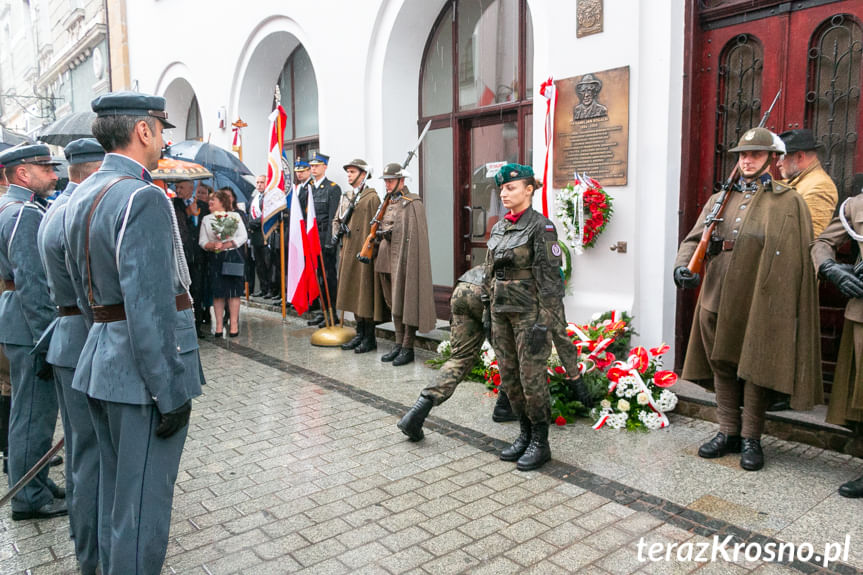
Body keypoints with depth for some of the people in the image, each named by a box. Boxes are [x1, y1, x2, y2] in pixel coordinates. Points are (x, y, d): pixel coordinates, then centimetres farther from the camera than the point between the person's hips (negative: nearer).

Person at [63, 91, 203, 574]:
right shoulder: (143, 198, -19)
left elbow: (82, 287, 17)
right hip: (144, 370, -10)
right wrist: (172, 392, -19)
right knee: (144, 500, 4)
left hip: (103, 357, 10)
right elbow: (149, 307, -24)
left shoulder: (81, 196, 12)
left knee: (115, 490, 23)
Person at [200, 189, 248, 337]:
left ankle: (234, 324, 2)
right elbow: (202, 241, 7)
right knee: (217, 292, 1)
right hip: (215, 258, 2)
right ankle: (219, 325, 8)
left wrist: (226, 245, -11)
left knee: (234, 291, -3)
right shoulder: (206, 219, 13)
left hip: (233, 256, -2)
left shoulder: (235, 216, 6)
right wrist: (212, 245, -14)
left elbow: (243, 237, -1)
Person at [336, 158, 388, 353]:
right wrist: (336, 234, 5)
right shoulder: (346, 197, 15)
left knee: (366, 294, -3)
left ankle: (370, 338, 6)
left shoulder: (371, 197, -7)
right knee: (353, 293, 12)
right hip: (348, 253, 8)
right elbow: (337, 219, 25)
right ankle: (360, 335, 22)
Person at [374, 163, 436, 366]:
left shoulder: (413, 203, -9)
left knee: (407, 302, -3)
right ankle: (398, 344, 21)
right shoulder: (388, 202, 16)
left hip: (405, 260, -8)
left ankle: (408, 348, 4)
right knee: (394, 303, 12)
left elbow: (415, 235, -14)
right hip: (388, 260, 9)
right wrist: (379, 235, 4)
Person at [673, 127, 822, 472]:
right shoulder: (720, 200, 14)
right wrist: (682, 266, -14)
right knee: (722, 368, 12)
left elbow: (799, 258, -3)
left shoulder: (788, 202, 1)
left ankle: (750, 439, 20)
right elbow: (694, 238, 7)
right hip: (717, 300, 4)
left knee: (754, 371, 5)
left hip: (760, 304, -4)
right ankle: (727, 433, 26)